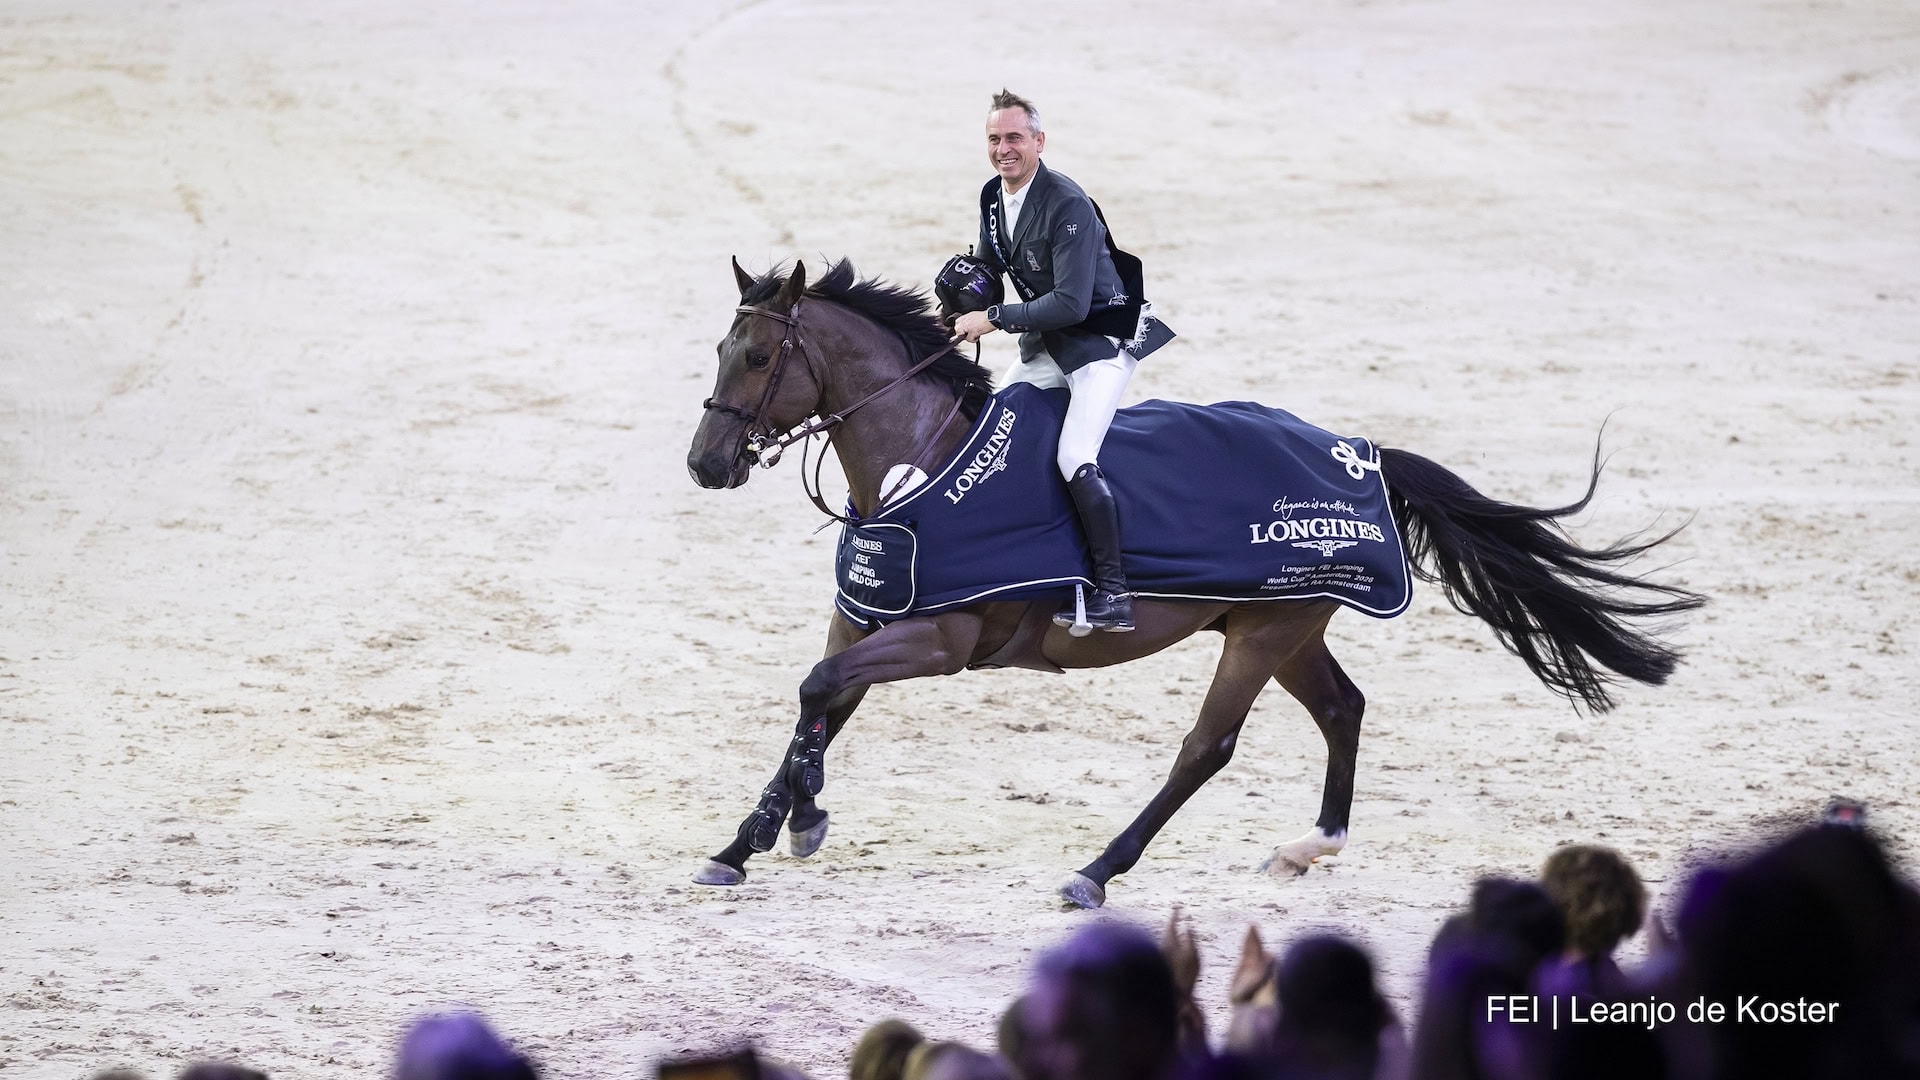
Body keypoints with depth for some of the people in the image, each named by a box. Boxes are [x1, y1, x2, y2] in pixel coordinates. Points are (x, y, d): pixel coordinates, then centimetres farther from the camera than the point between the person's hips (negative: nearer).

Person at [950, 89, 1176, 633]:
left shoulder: (1067, 205, -24)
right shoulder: (993, 197, 2)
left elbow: (1071, 304, -28)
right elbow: (987, 267, 20)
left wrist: (994, 319, -23)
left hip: (1104, 339, -9)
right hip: (1046, 344, 9)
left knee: (1075, 459, -24)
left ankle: (1113, 592, -20)